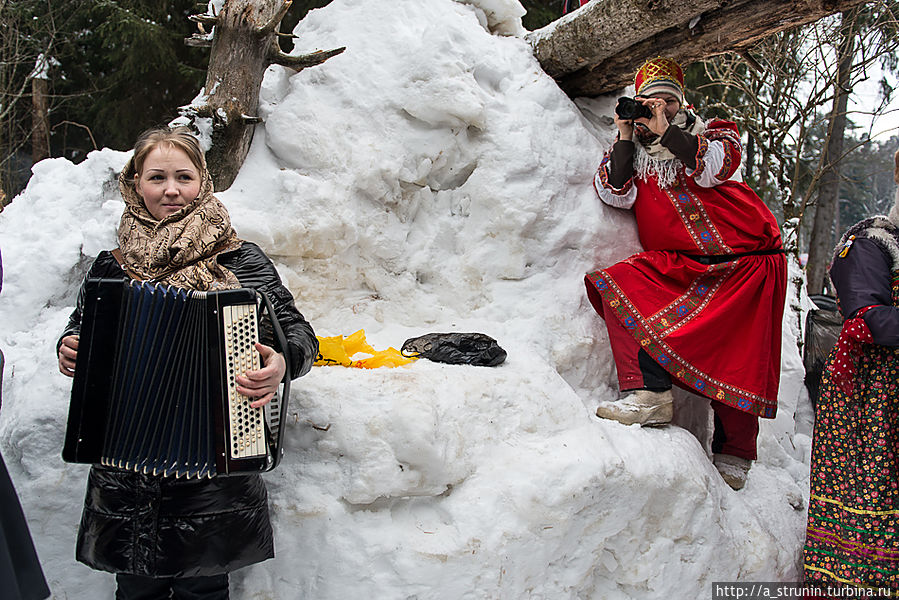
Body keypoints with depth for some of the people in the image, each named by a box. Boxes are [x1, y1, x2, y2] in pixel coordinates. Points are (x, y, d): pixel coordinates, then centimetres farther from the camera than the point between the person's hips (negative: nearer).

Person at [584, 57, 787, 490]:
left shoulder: (713, 132, 11)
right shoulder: (634, 152, 15)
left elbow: (713, 168, -13)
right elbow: (617, 196, -4)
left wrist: (666, 130, -11)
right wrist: (625, 137, -3)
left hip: (745, 263, -2)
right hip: (676, 265, 2)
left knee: (738, 358, -7)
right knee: (615, 283, -24)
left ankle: (733, 454, 10)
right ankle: (650, 392, -31)